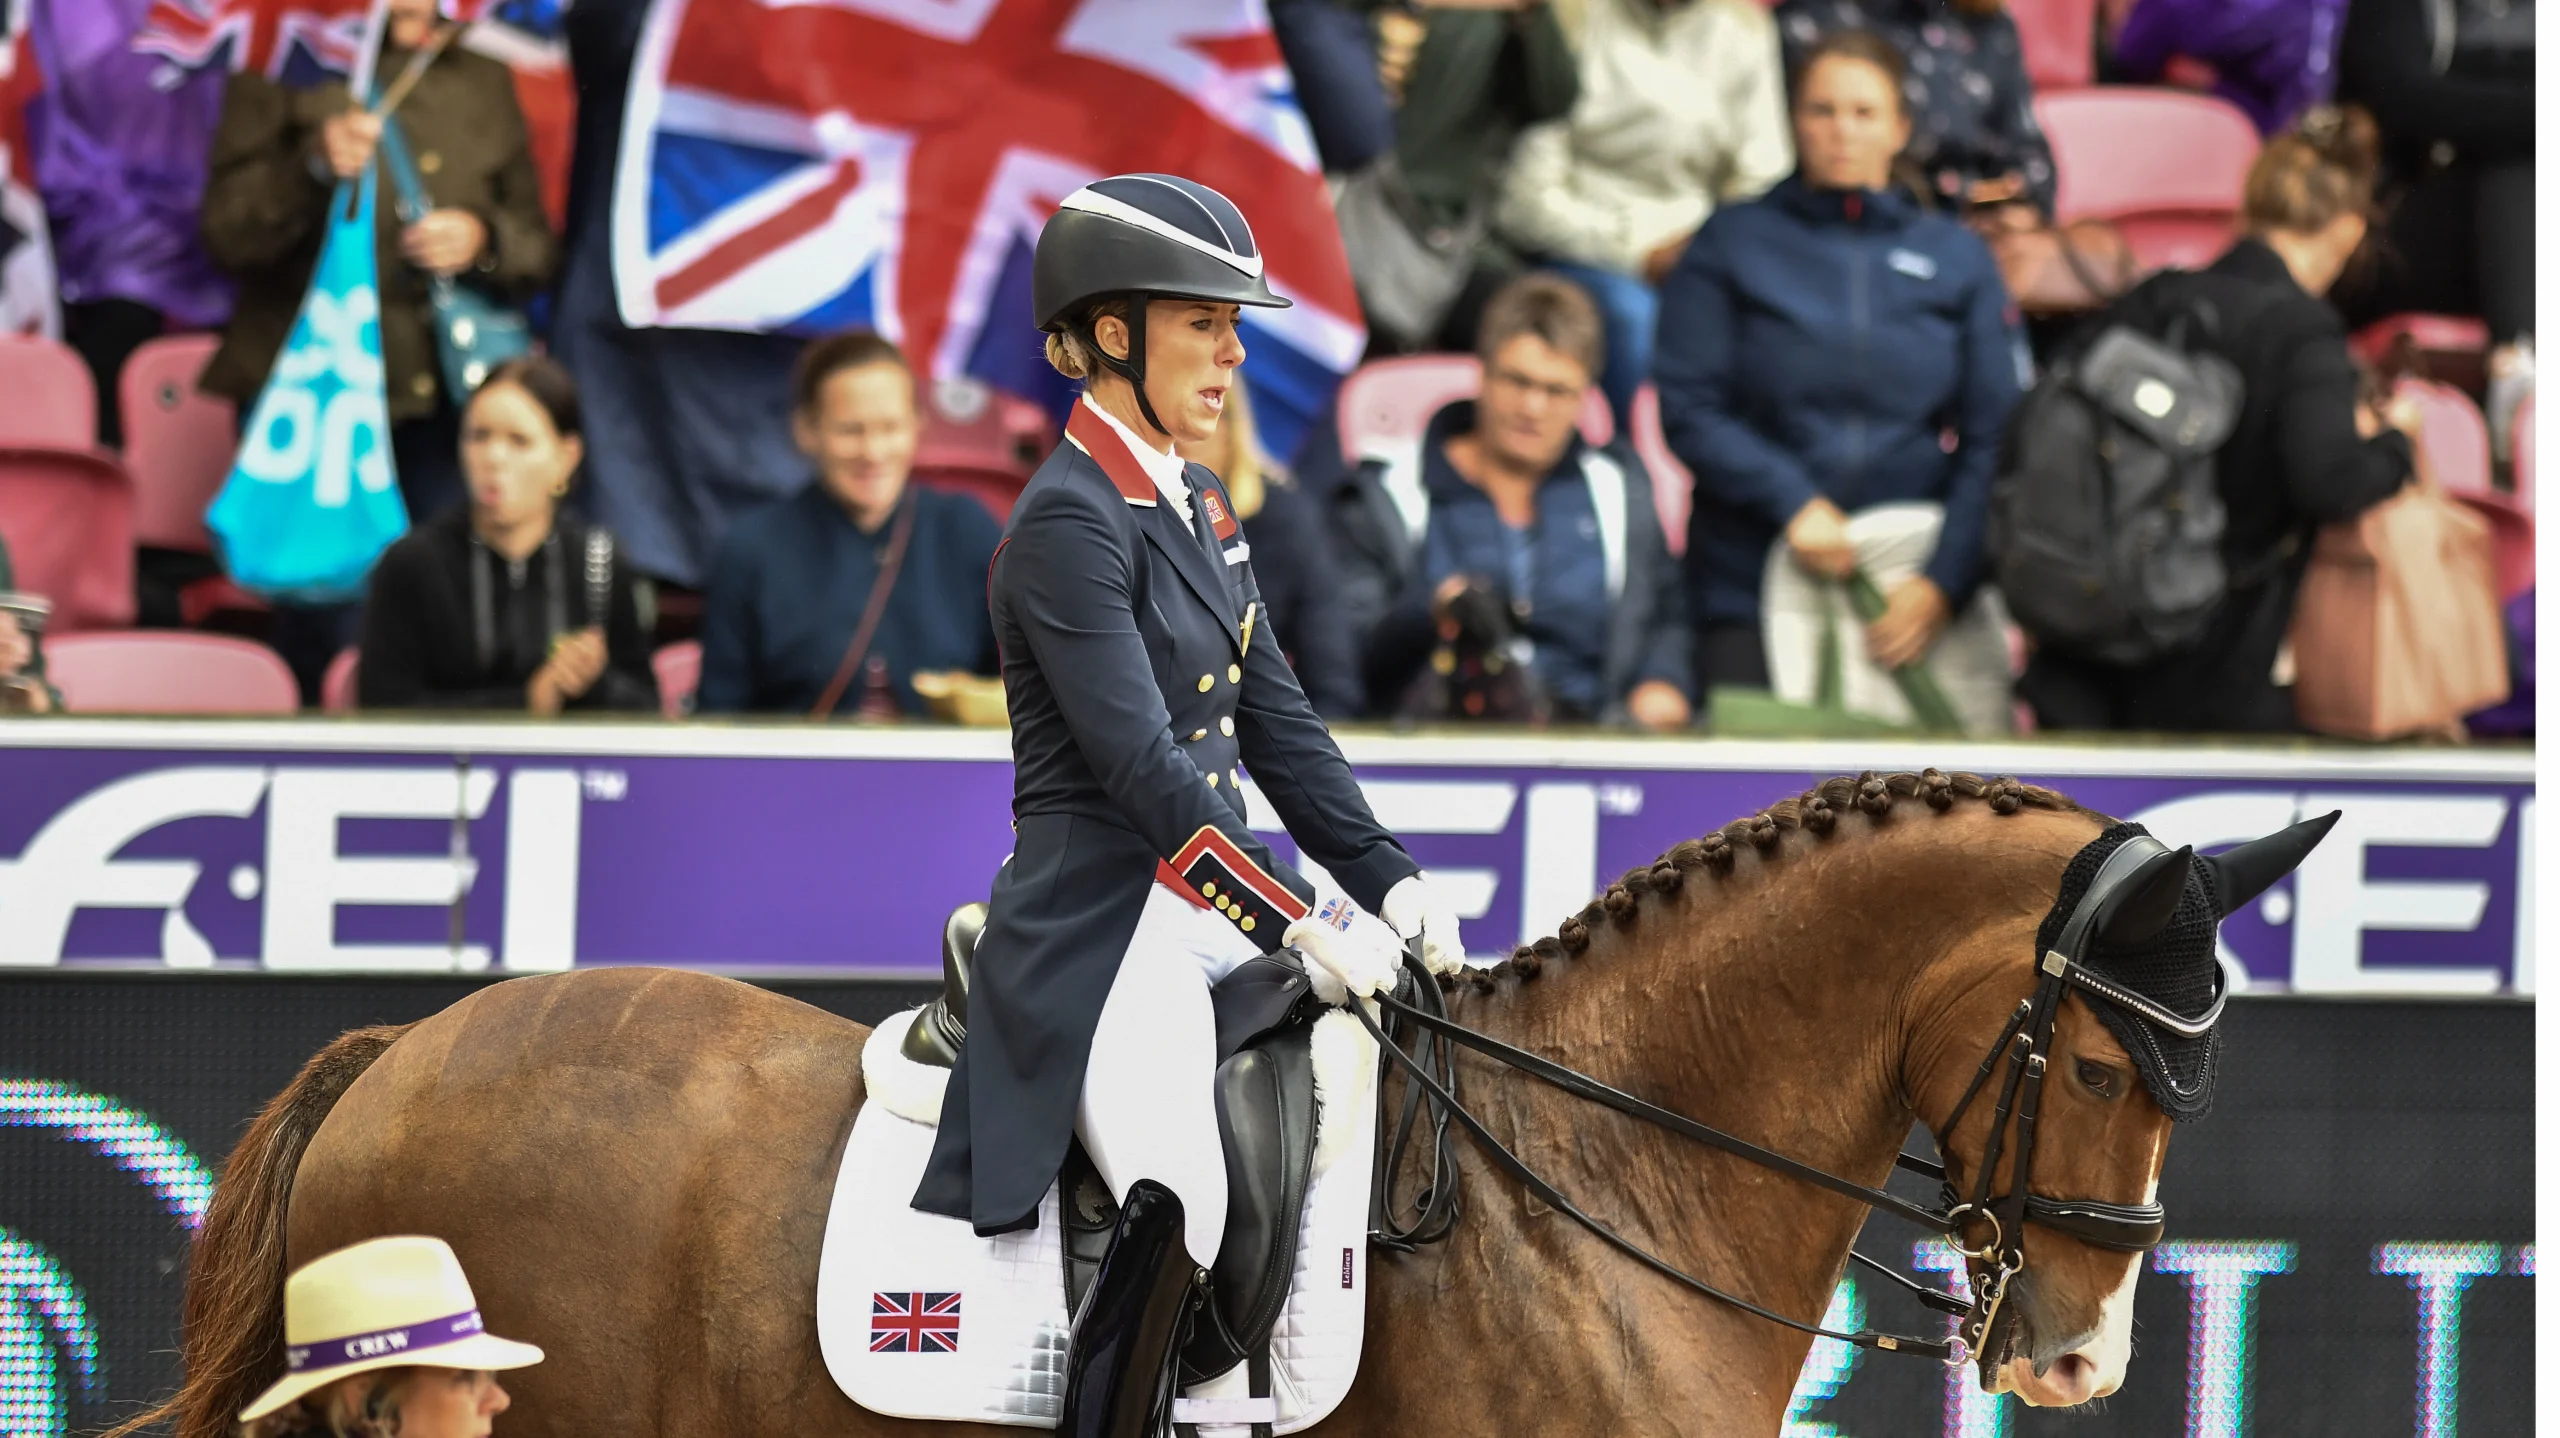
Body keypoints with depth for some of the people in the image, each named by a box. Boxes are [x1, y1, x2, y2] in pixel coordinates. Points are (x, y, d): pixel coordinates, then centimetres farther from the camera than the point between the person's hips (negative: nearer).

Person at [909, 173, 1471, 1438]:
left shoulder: (1196, 510, 15)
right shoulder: (1068, 520, -13)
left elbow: (1276, 728, 17)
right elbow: (1139, 764, -20)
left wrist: (1386, 882, 5)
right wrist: (1301, 924, -22)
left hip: (1212, 918, 10)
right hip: (1101, 937, -10)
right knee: (1181, 1203, -29)